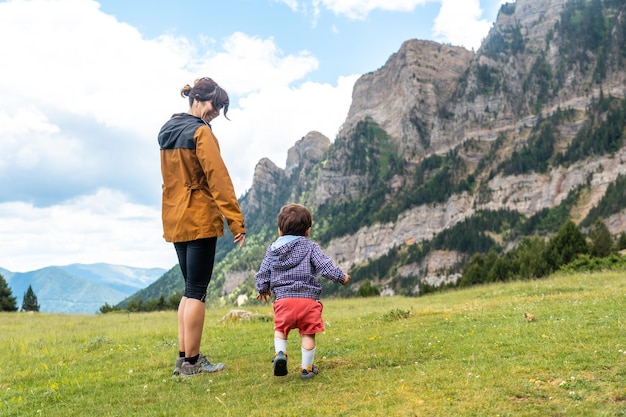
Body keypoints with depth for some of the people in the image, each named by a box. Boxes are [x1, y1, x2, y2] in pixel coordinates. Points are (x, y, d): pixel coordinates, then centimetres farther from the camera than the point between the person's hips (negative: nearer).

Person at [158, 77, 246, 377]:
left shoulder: (167, 132, 16)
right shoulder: (200, 132, -10)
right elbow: (218, 179, -17)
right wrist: (236, 222, -18)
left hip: (174, 222, 8)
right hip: (200, 221, -8)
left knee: (190, 290, 14)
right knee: (197, 292, -2)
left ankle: (184, 357, 17)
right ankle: (192, 362, 4)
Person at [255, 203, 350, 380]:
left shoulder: (272, 249, 11)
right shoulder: (310, 247, 3)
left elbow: (263, 273, 15)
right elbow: (325, 266, -5)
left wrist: (262, 289, 33)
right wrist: (341, 277, 10)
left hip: (283, 299, 2)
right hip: (308, 299, -2)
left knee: (280, 329, 21)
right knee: (308, 334, 9)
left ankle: (280, 353, -3)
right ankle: (307, 368, 14)